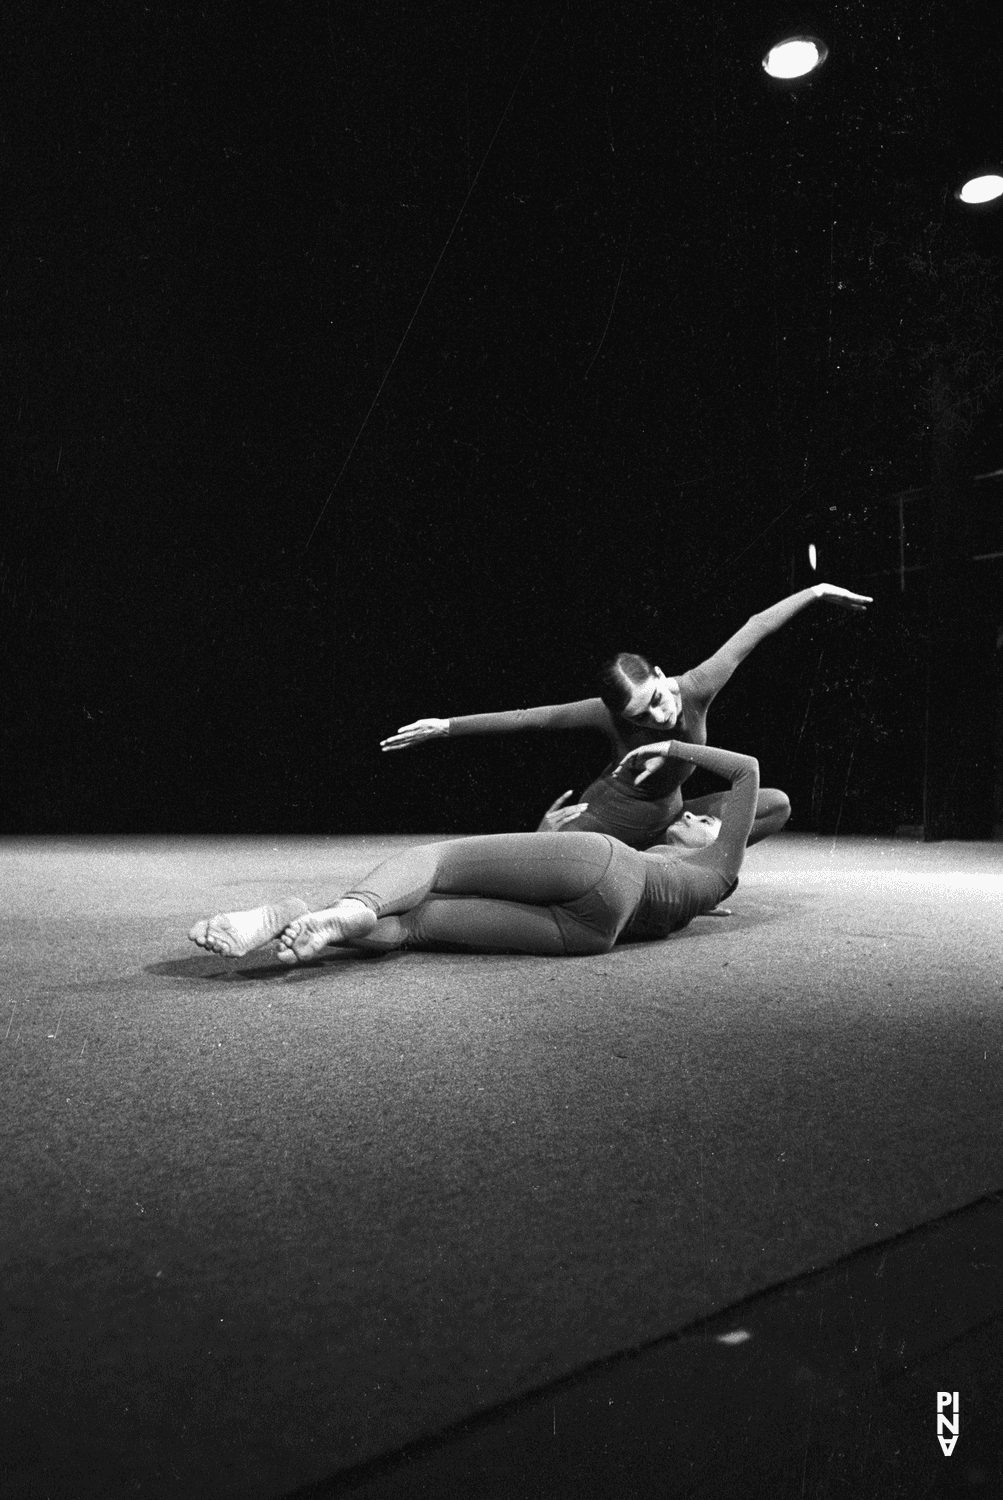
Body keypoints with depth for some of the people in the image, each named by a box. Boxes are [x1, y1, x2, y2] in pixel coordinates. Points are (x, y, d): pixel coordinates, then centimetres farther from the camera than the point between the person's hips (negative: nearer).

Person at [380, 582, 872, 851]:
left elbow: (754, 629, -11)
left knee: (777, 804, -1)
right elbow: (527, 716, -22)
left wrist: (817, 591, -2)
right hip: (605, 823, -4)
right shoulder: (609, 714, -27)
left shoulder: (697, 689, -22)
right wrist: (444, 726, -20)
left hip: (666, 820, 5)